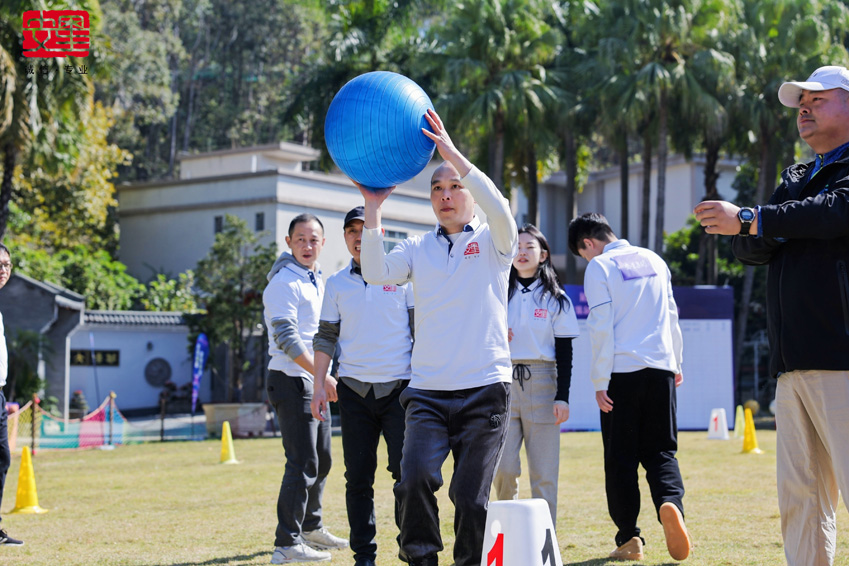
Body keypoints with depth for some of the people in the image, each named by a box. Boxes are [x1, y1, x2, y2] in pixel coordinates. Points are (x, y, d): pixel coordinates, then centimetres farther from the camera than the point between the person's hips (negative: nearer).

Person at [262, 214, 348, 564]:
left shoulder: (318, 282, 17)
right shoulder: (284, 283, -12)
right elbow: (287, 338, -20)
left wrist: (327, 377, 15)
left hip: (315, 382, 9)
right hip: (292, 380, -9)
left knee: (321, 460, 17)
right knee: (303, 463, -12)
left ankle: (311, 528, 32)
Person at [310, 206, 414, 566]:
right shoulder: (336, 283, 10)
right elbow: (326, 337, 11)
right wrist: (319, 386, 3)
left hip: (399, 387, -2)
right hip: (354, 389, 2)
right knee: (358, 477, 3)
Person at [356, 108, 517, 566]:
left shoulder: (492, 242, 5)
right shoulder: (418, 248, 12)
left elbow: (500, 210, -18)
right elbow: (376, 274, -5)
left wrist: (452, 154, -23)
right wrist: (373, 209, -14)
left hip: (485, 390, -2)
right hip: (428, 390, 2)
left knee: (471, 497, -3)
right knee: (415, 477, -20)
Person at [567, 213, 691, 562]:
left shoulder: (599, 267, -3)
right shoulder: (653, 260, 14)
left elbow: (601, 328, -8)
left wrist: (600, 382, -5)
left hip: (622, 370, -4)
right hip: (661, 366, 4)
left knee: (621, 457, 4)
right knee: (660, 450, 8)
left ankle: (629, 538, 5)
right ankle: (670, 501, -21)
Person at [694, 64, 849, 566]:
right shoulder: (797, 180, 26)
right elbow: (751, 249, 17)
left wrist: (748, 219, -14)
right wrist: (757, 234, -7)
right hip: (794, 363, 8)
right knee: (800, 498, 6)